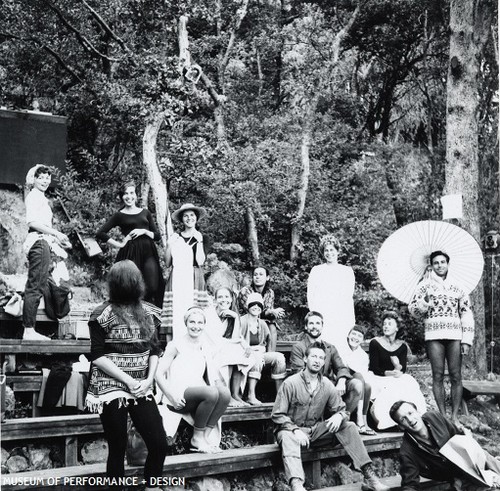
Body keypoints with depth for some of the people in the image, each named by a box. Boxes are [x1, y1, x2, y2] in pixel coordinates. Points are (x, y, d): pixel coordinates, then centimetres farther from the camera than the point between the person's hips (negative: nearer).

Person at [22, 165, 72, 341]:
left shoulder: (42, 198, 25)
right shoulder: (33, 196, -5)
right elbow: (32, 222, -17)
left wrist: (58, 240, 21)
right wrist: (57, 233, -17)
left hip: (44, 243, 10)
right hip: (38, 242, -10)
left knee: (37, 287, 7)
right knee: (35, 287, -11)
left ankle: (29, 330, 9)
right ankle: (29, 330, -10)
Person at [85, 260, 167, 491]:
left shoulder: (149, 312, 8)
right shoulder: (104, 314, -6)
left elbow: (154, 350, 12)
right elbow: (97, 357, -10)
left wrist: (149, 380, -4)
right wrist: (128, 381, -15)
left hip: (142, 389, 4)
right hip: (111, 388, -4)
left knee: (159, 444, -3)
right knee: (117, 448, 1)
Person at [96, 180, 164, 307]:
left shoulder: (145, 213, 17)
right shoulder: (119, 215, 9)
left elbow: (157, 236, 17)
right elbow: (100, 233, 4)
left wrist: (145, 231, -2)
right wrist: (118, 244, -1)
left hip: (148, 253, 2)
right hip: (130, 253, -2)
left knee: (153, 288, -12)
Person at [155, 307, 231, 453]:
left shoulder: (207, 348, 17)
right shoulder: (176, 345, 1)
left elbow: (214, 376, 21)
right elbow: (159, 374, -3)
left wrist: (219, 385, -3)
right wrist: (171, 395, -17)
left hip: (198, 393, 5)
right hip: (180, 394, -5)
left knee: (225, 393, -25)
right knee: (212, 392, -32)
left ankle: (206, 435, -14)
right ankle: (197, 439, -15)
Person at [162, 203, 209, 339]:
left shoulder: (201, 237, 7)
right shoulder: (175, 238, 12)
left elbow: (200, 261, -2)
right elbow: (168, 263, 10)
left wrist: (199, 241, -7)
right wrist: (169, 245, 0)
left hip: (194, 279, -2)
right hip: (177, 278, 2)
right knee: (176, 312, -7)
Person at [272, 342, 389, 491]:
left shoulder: (328, 385, 3)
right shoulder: (291, 383, -10)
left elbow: (342, 410, 9)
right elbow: (277, 415, -11)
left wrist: (339, 416, -17)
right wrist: (295, 430, -27)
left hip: (317, 431, 4)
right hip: (292, 430, -4)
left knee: (348, 426, -15)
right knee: (288, 438, -39)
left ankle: (368, 475, -20)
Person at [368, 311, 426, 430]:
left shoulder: (402, 346, 9)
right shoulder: (375, 343, 0)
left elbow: (403, 369, 2)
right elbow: (374, 368, -4)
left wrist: (398, 367, -23)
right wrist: (389, 373, -22)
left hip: (398, 379, 3)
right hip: (379, 379, -3)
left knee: (410, 384, -29)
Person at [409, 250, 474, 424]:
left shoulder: (457, 287, 14)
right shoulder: (425, 285, 8)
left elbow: (467, 314, 11)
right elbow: (413, 310, 4)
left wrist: (467, 341, 2)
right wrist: (425, 302, -17)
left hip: (455, 337, 2)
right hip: (434, 336, -1)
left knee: (456, 376, -2)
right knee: (438, 376, -1)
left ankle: (455, 416, 2)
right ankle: (442, 415, 4)